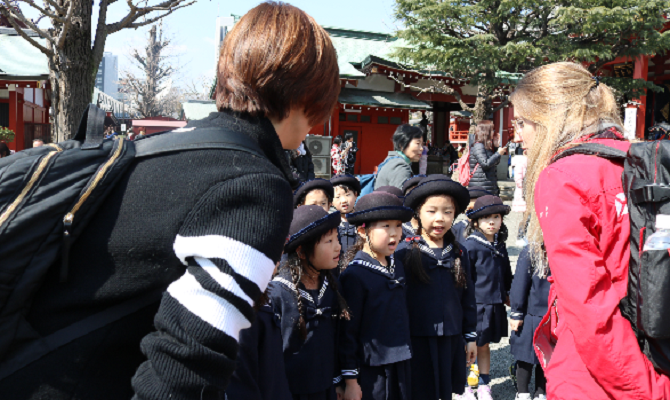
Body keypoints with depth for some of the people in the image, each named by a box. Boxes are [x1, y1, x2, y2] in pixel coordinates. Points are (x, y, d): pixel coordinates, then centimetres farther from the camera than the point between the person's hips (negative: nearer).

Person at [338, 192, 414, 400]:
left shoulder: (397, 267, 7)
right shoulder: (354, 275, -16)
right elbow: (347, 331, -14)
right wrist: (350, 380, -13)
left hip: (400, 366, 7)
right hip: (370, 371, -7)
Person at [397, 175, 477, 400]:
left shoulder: (459, 254, 7)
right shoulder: (405, 252, -7)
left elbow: (468, 297, 13)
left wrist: (471, 336, 13)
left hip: (451, 340, 4)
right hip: (417, 340, -4)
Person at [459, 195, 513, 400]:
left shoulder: (500, 246, 9)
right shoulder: (470, 246, -13)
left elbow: (506, 274, 21)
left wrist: (506, 295, 23)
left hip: (494, 305, 6)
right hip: (474, 305, -6)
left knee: (484, 346, 17)